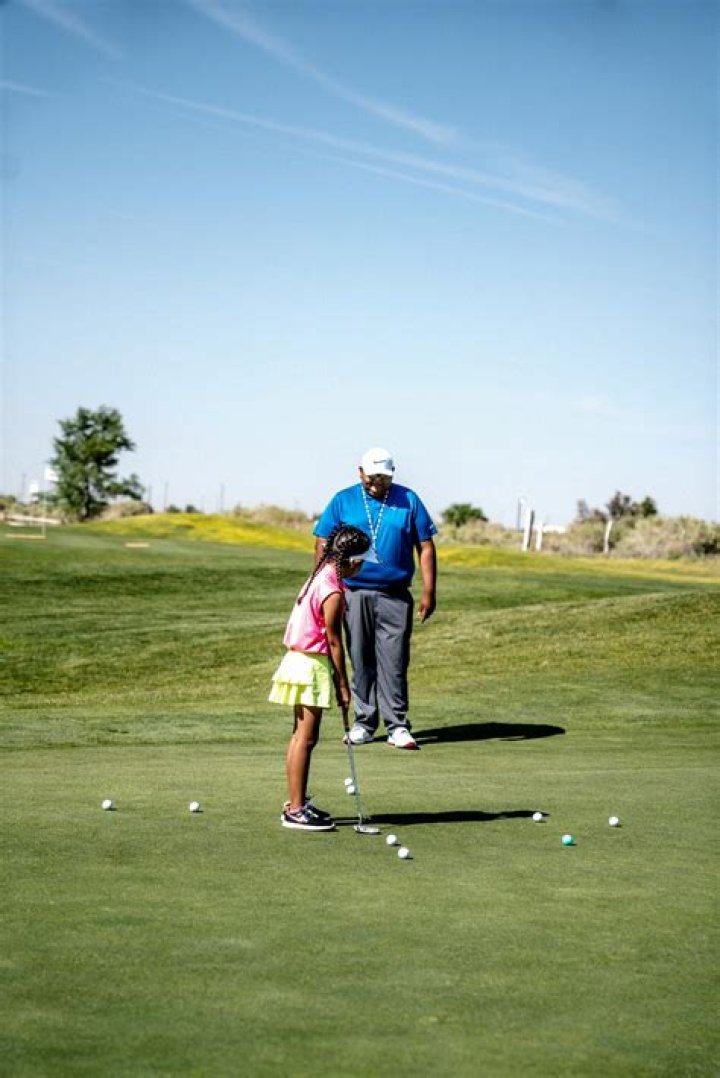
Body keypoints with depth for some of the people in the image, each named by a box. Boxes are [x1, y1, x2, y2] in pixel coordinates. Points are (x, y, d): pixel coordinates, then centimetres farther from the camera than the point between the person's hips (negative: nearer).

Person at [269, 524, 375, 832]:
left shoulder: (321, 576, 9)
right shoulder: (333, 592, -19)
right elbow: (334, 641, -15)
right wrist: (343, 685, -7)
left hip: (299, 658, 10)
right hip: (312, 666, -10)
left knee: (301, 734, 15)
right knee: (306, 737, -5)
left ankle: (297, 803, 24)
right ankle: (296, 810, -1)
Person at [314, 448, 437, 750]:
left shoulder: (408, 501, 6)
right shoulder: (343, 501, 6)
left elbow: (425, 547, 6)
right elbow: (323, 544, 6)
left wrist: (429, 592, -2)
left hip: (395, 597, -1)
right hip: (354, 594, 1)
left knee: (394, 663, -4)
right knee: (361, 662, 6)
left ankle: (397, 726, 0)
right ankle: (364, 722, 15)